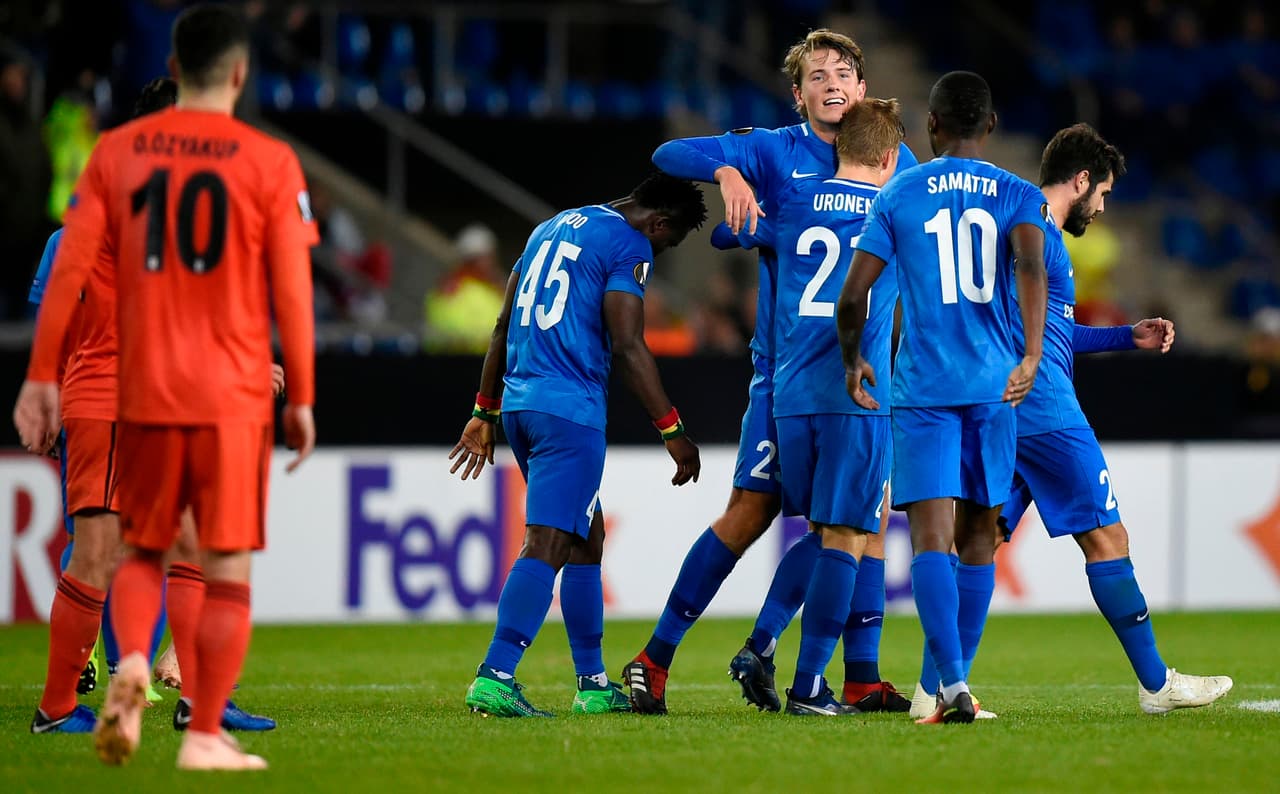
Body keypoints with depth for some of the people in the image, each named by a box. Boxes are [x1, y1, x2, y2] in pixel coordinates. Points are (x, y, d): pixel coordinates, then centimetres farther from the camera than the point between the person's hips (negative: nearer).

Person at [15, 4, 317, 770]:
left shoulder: (117, 151, 4)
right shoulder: (269, 162, -3)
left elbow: (71, 269, 1)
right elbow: (291, 290, -4)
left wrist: (42, 376, 4)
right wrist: (301, 397, 3)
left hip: (144, 391, 2)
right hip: (234, 393, -2)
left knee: (142, 549, 17)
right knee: (228, 570, 4)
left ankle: (131, 662, -10)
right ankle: (205, 736, 1)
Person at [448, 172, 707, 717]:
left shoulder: (554, 227, 20)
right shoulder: (628, 247, -6)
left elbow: (503, 327, 22)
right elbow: (628, 348, -13)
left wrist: (484, 412, 27)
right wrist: (673, 431, -9)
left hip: (519, 404, 9)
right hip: (570, 408, -9)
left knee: (587, 539, 17)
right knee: (547, 545, -12)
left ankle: (593, 682, 20)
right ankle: (495, 678, -22)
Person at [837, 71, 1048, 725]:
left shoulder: (897, 197, 6)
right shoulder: (1017, 196, 7)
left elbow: (853, 296, 1)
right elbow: (1029, 265, -13)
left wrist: (852, 364, 18)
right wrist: (1032, 355, -21)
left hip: (923, 388, -2)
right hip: (993, 387, 2)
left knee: (932, 534, -10)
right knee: (975, 537, 13)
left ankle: (953, 686, -26)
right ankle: (950, 685, 18)